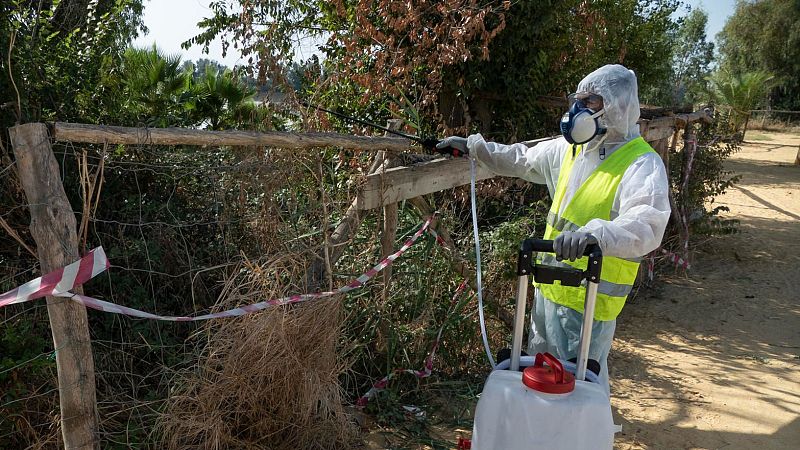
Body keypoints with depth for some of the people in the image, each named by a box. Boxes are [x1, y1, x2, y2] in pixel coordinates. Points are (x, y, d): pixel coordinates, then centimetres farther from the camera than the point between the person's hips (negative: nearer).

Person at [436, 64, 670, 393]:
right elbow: (521, 159, 21)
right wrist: (472, 147, 17)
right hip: (549, 287, 8)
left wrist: (595, 233, -54)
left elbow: (646, 227, -36)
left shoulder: (642, 165, -20)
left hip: (589, 299, -8)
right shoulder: (571, 149, 6)